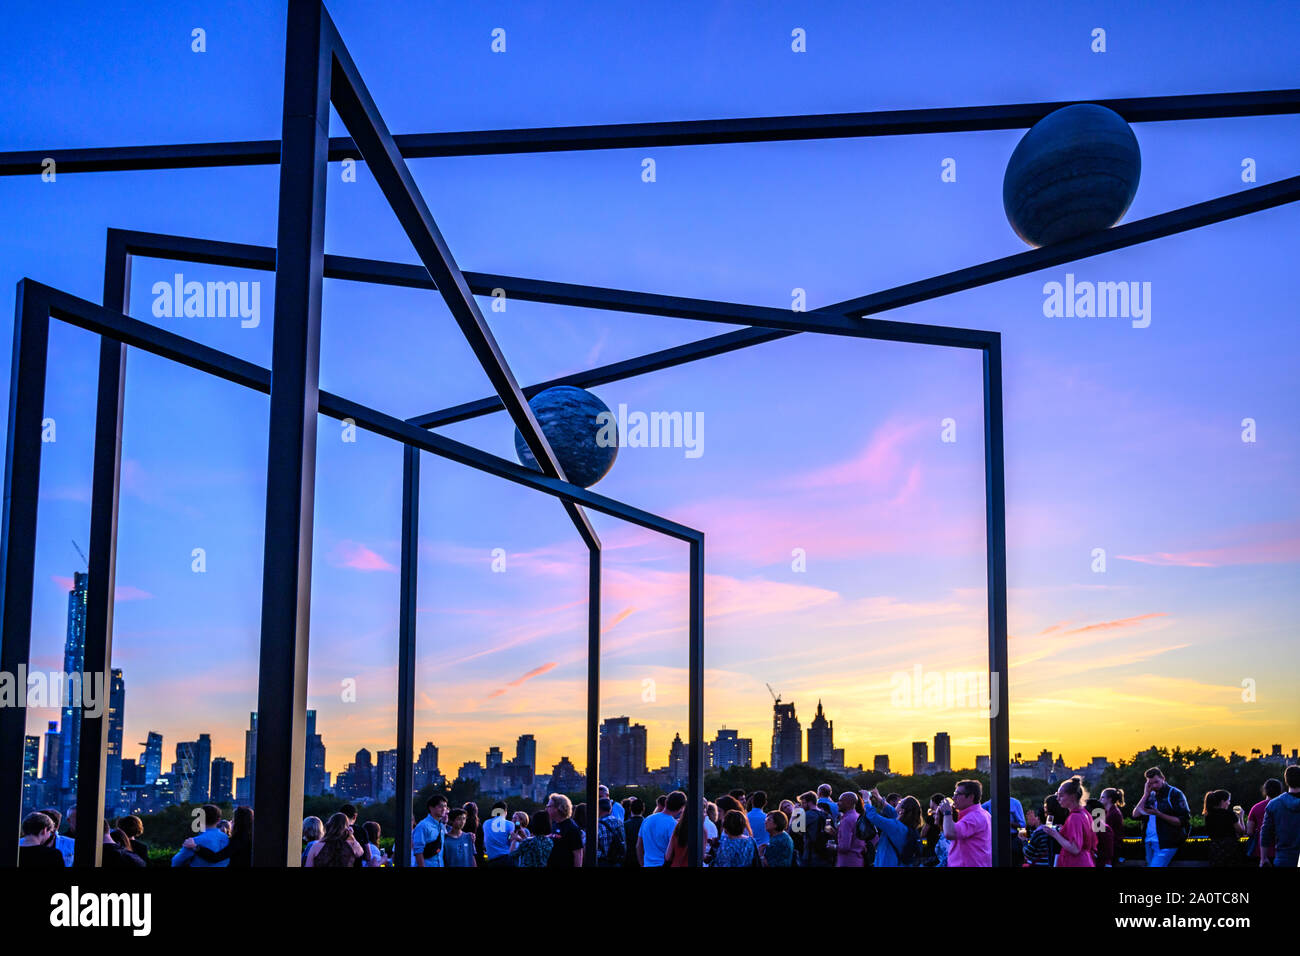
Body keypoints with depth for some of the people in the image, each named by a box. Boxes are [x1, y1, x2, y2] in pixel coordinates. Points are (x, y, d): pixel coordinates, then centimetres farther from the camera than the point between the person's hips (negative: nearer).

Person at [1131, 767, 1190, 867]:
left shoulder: (1174, 794, -6)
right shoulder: (1150, 796, 13)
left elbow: (1182, 821, -12)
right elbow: (1135, 815, 3)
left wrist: (1159, 814, -20)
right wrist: (1146, 795, -3)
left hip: (1166, 844, -7)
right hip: (1149, 843, 7)